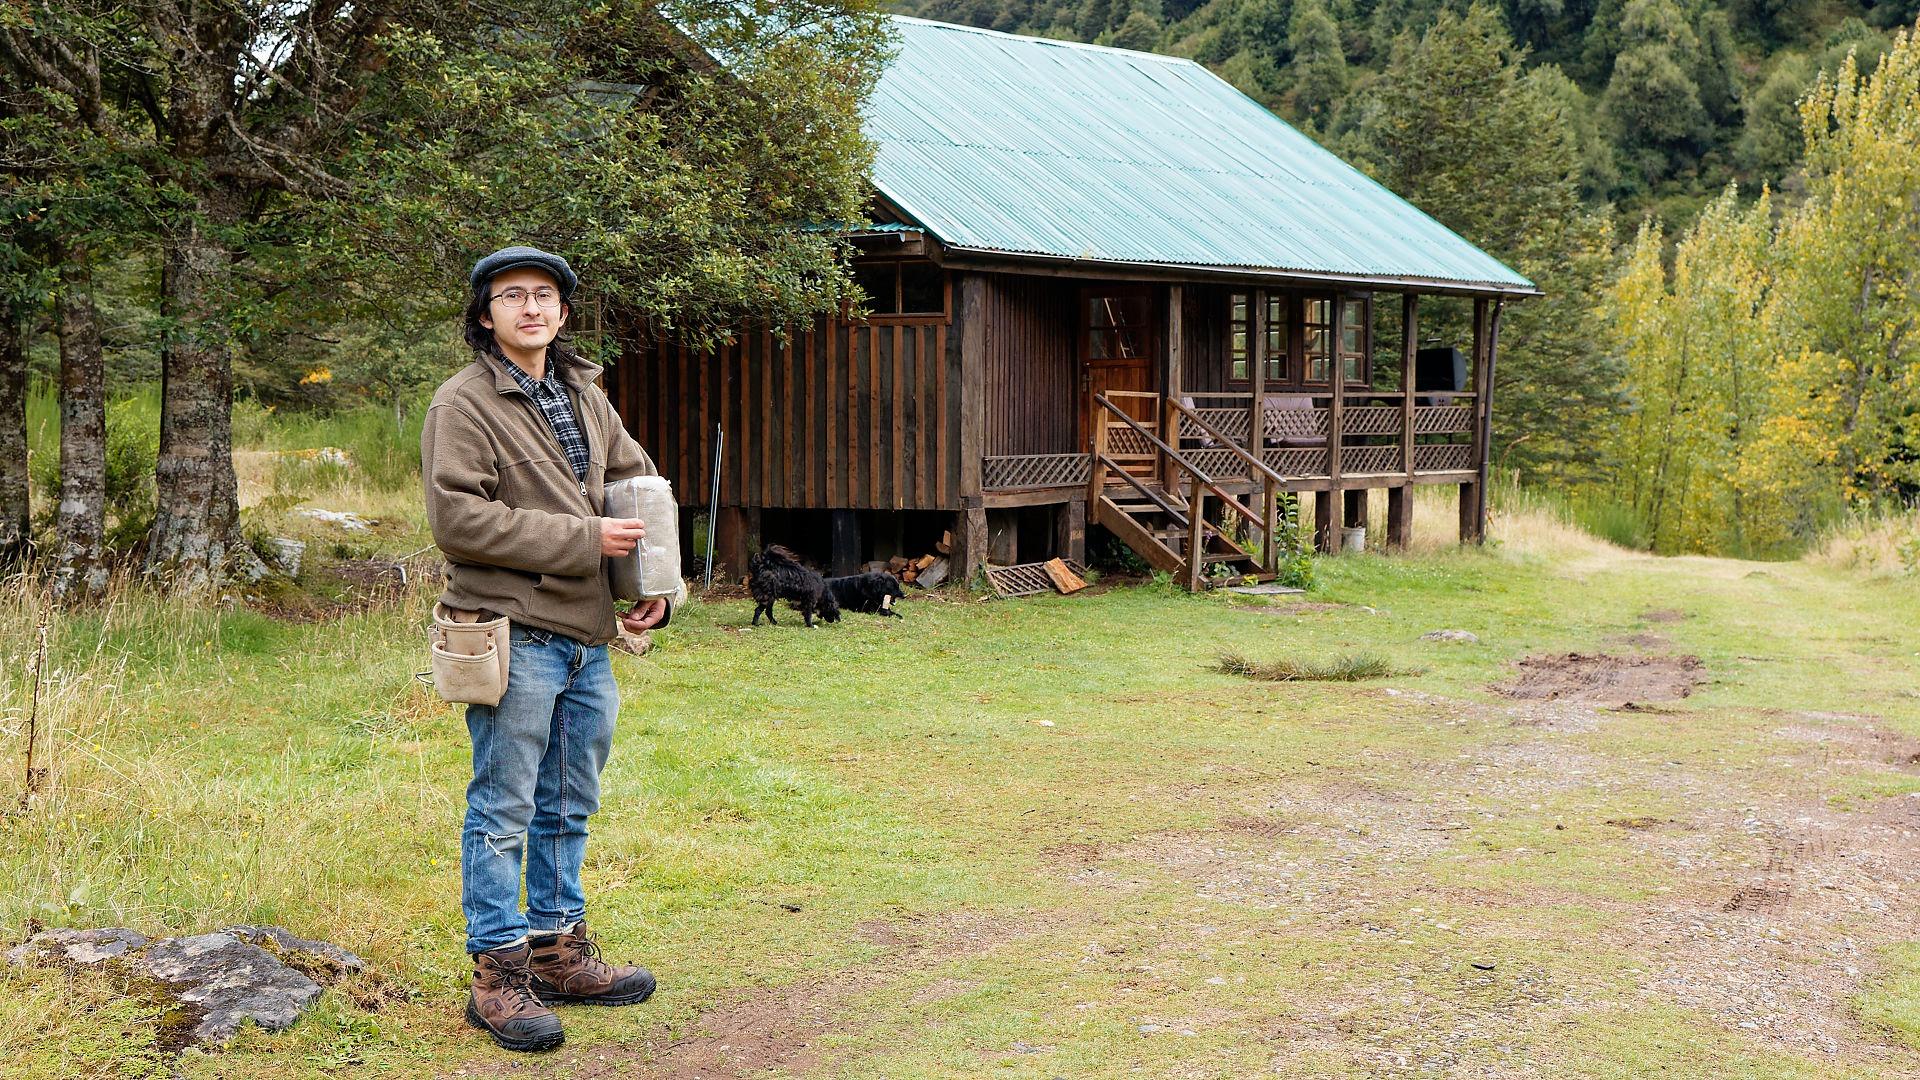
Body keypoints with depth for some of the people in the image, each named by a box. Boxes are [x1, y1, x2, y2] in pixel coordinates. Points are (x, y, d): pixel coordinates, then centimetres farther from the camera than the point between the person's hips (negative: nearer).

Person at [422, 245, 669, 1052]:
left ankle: (559, 951, 28)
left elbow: (638, 480, 25)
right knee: (503, 810, -1)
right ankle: (498, 976, 7)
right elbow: (456, 516, -18)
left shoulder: (586, 397, 15)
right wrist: (581, 539, -18)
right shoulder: (464, 403, -9)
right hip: (515, 637, -8)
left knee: (568, 805, 16)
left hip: (587, 637, 8)